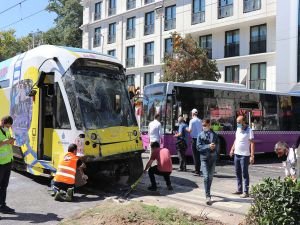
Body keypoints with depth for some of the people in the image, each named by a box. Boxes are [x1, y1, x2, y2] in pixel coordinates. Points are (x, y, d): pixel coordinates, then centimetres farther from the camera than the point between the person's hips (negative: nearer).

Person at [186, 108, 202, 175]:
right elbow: (201, 129, 12)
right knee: (199, 154, 12)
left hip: (195, 139, -6)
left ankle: (197, 170, -1)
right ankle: (198, 169, 18)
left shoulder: (192, 121, -9)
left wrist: (186, 129, 7)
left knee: (195, 155, -1)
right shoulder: (200, 121, 8)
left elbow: (190, 130, -12)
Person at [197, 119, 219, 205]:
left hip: (213, 158, 2)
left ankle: (207, 191, 35)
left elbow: (217, 145, 7)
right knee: (206, 177, -10)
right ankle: (208, 196, -9)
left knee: (210, 177, 14)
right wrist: (208, 146, -16)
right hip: (204, 158, -2)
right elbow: (198, 147, -5)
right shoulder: (200, 135, 0)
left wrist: (214, 147, -14)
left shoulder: (214, 135, 4)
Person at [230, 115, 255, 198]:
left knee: (245, 174, -2)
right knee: (238, 173, 13)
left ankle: (246, 192, 5)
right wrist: (232, 149, 13)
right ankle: (239, 189, 24)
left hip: (244, 155, -7)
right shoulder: (238, 129, 10)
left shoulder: (249, 130, -11)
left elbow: (252, 143, -15)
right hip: (236, 154, 7)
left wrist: (252, 156, -21)